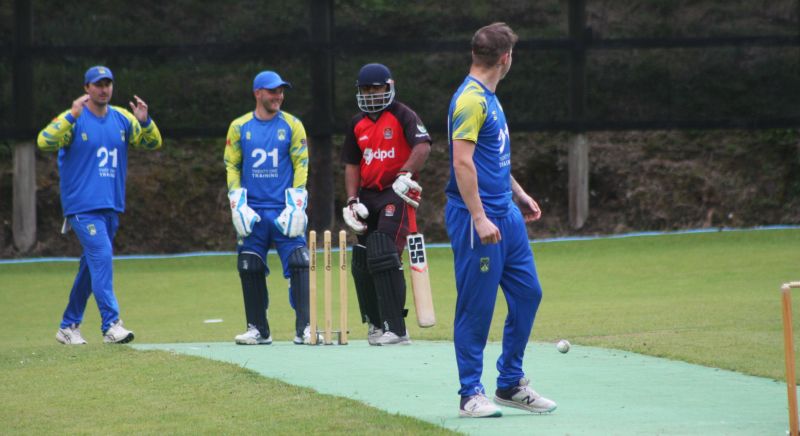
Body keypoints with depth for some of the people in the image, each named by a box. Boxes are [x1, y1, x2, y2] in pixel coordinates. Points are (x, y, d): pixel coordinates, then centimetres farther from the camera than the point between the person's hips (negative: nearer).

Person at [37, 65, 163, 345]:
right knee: (102, 257, -19)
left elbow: (153, 144, 11)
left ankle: (69, 326, 23)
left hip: (112, 206, 6)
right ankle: (111, 325, -22)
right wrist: (72, 116, -31)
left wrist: (144, 121, -9)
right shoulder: (72, 119, -6)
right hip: (82, 206, -6)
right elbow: (44, 142, -20)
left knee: (92, 266, 12)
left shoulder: (122, 119, 10)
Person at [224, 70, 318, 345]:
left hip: (285, 210, -2)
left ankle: (303, 328, -10)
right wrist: (238, 205, -3)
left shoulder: (292, 125, 3)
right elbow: (231, 166, 8)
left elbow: (301, 165, 1)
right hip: (252, 211, 2)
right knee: (250, 270, 2)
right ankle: (258, 330, 13)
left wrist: (296, 206, -9)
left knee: (298, 265, -12)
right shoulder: (239, 127, 6)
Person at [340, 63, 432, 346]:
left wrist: (405, 175, -31)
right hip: (368, 196, 7)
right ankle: (375, 323, 23)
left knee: (384, 257, -19)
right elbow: (352, 164, 17)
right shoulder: (357, 124, 15)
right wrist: (352, 201, 5)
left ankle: (395, 329, -18)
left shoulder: (402, 116, -5)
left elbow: (423, 146, -20)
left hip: (397, 195, -7)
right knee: (362, 264, 8)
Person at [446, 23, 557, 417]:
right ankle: (471, 394, 4)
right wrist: (479, 219, -25)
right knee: (476, 307, -3)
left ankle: (511, 384, 19)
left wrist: (519, 194, 30)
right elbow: (462, 163, -21)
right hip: (477, 219, -10)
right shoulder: (470, 100, -15)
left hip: (506, 214, 10)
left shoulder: (488, 98, 15)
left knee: (528, 293, 10)